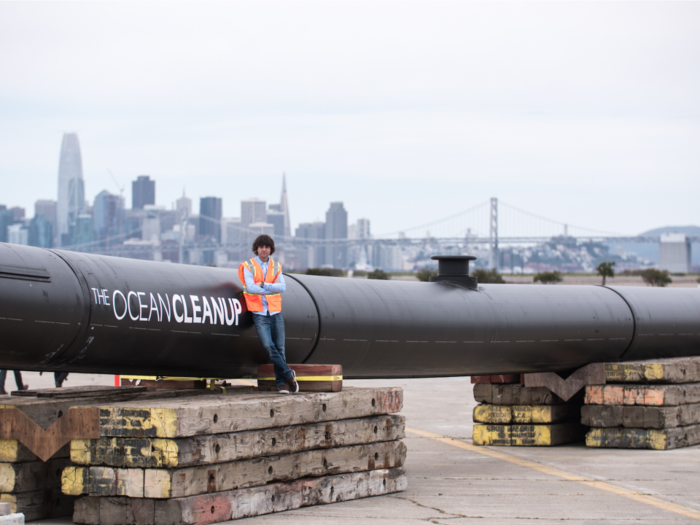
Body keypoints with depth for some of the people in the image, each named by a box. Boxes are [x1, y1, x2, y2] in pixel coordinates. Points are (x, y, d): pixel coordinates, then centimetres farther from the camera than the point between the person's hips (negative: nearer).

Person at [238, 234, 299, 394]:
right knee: (269, 346, -15)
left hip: (275, 312, 3)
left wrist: (263, 285, -11)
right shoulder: (248, 266, 3)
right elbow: (250, 288, -11)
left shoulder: (276, 267, 12)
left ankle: (281, 383, 5)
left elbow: (283, 287, -2)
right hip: (259, 313, -3)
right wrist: (272, 288, -9)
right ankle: (288, 374, -3)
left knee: (280, 348, 0)